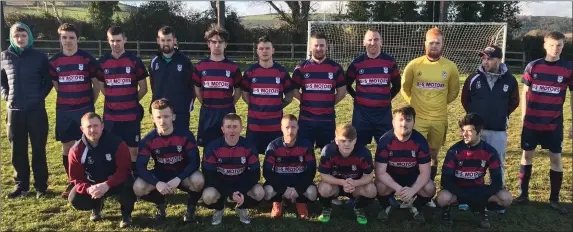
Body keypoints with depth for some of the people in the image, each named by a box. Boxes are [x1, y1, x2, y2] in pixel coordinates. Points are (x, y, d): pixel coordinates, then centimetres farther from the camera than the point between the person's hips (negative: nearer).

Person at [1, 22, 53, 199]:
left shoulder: (40, 57, -1)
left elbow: (48, 81, 6)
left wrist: (40, 96, -5)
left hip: (36, 110, -2)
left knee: (39, 149, 3)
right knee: (17, 151, 9)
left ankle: (41, 186, 13)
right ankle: (21, 185, 21)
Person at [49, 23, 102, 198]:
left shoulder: (87, 59, -4)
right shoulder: (54, 61, 4)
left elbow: (97, 83, 3)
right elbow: (55, 84, 16)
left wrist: (90, 102, 6)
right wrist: (68, 98, 14)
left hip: (85, 110, -3)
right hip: (63, 111, 3)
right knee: (67, 147, 8)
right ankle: (73, 182, 20)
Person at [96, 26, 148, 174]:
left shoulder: (135, 60, -3)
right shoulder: (102, 62, 4)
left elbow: (143, 88, 2)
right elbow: (101, 87, 17)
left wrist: (131, 102, 8)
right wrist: (114, 99, 9)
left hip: (131, 115, -2)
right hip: (110, 115, 2)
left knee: (133, 150, 5)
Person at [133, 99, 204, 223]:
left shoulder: (185, 134, -18)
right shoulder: (148, 140, -13)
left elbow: (195, 162, -21)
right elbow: (140, 167, -18)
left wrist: (178, 179, -35)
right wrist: (157, 183, -35)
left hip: (183, 174, -2)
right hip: (160, 175, 2)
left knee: (198, 180, -36)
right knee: (138, 188, -27)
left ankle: (191, 207, -1)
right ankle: (160, 204, 9)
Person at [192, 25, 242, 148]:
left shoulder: (233, 67, 1)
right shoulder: (200, 66, 2)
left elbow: (238, 90, 9)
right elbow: (197, 89, 12)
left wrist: (229, 105, 3)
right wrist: (206, 104, 8)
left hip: (227, 113, 0)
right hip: (207, 113, 1)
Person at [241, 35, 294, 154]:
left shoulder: (282, 71, 2)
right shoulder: (250, 71, 3)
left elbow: (289, 95, 9)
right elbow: (244, 93, 12)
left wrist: (278, 106, 0)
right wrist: (255, 106, 3)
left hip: (275, 123, 0)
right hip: (254, 123, 0)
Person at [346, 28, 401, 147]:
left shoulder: (390, 61, 2)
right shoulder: (357, 63, 0)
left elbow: (397, 85, 13)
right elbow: (346, 84, 12)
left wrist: (387, 98, 8)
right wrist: (358, 97, 8)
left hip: (383, 112, 1)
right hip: (362, 112, 0)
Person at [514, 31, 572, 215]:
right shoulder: (533, 66, -1)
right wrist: (523, 117, 3)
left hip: (554, 123, 0)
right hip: (531, 121, 1)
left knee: (556, 158, 5)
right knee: (527, 154, 8)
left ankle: (554, 199, 17)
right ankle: (523, 194, 20)